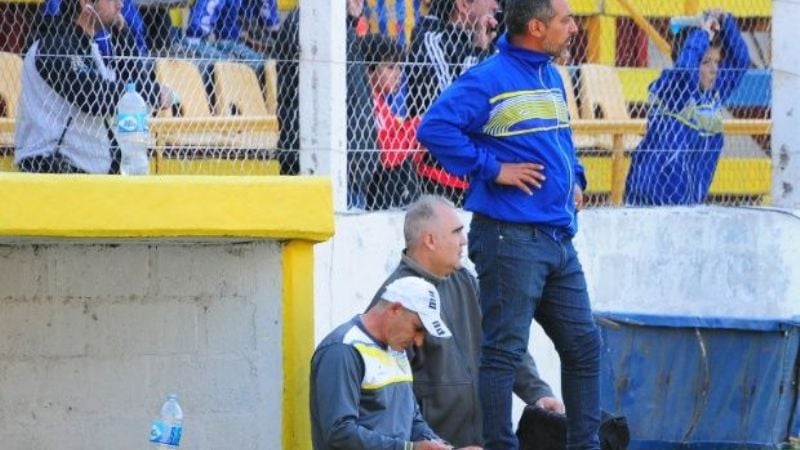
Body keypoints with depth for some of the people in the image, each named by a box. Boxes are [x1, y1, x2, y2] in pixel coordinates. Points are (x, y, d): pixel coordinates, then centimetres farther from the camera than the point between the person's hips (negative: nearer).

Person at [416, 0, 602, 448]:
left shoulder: (552, 78, 16)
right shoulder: (490, 79, -11)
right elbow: (435, 127, -21)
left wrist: (575, 177, 14)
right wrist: (492, 169, -19)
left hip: (558, 239, 9)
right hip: (511, 238, -9)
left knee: (584, 344, 12)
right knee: (504, 350, -5)